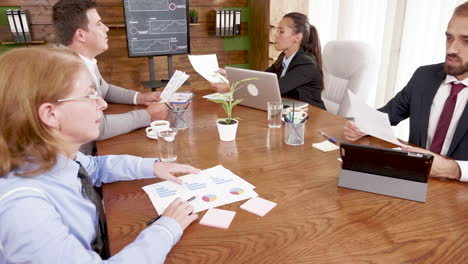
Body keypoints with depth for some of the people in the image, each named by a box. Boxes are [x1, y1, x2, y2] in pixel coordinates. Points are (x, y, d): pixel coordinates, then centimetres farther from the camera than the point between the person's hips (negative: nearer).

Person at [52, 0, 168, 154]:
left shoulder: (84, 60, 0)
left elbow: (104, 90, 18)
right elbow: (99, 128, -27)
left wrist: (140, 98, 3)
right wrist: (148, 116, -18)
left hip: (93, 145, 8)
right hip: (79, 157, -7)